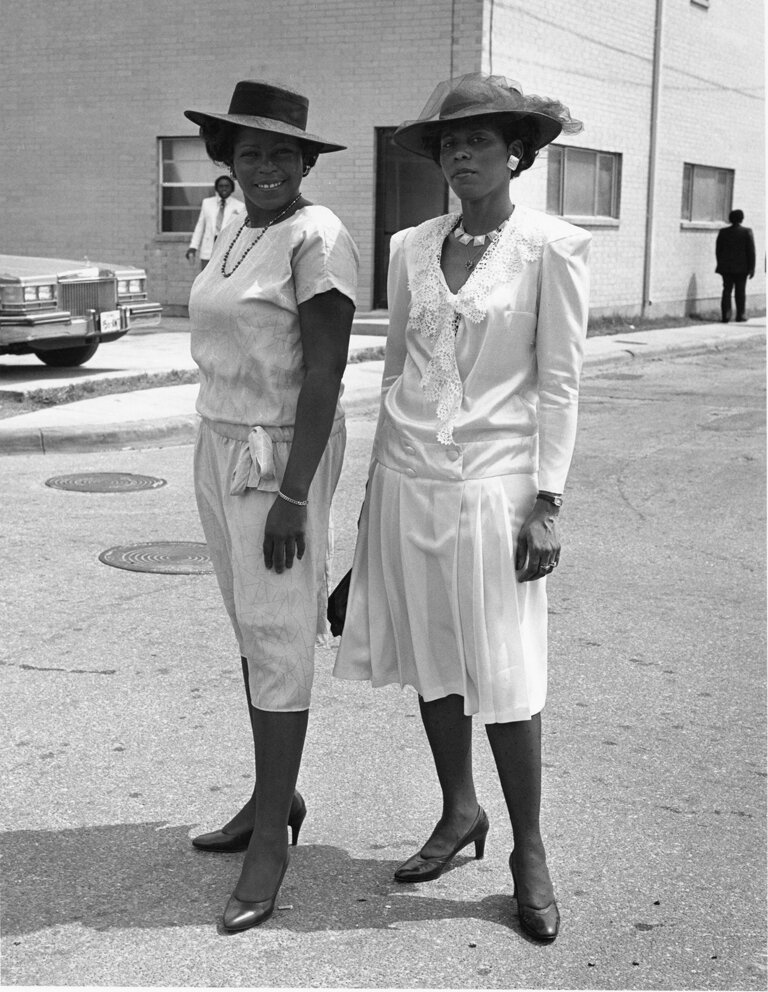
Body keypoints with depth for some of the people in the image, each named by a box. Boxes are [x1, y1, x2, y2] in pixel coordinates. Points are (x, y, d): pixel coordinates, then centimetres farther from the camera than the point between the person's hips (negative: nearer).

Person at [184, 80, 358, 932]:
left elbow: (325, 373, -20)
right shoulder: (236, 234, 11)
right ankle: (277, 796, 27)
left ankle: (271, 836, 6)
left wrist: (292, 495, -22)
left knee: (277, 642, -4)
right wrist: (226, 470, 18)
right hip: (222, 446, 9)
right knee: (254, 628, 14)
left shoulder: (316, 238, -16)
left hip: (282, 455, -9)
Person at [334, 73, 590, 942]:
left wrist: (547, 503, -11)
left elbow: (558, 383, -6)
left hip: (492, 482, -5)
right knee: (431, 663, 13)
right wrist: (377, 483, 14)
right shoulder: (411, 248, 7)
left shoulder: (549, 247, -6)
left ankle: (528, 852, 17)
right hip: (409, 478, 5)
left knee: (504, 678, -1)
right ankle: (458, 813, 33)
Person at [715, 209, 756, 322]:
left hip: (726, 267, 2)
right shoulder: (747, 232, -7)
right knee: (740, 292, 6)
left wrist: (721, 265, 15)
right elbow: (751, 251, -7)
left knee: (727, 291, 4)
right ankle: (740, 315, 7)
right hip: (742, 267, -2)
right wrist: (751, 268, -2)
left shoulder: (723, 232, 1)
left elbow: (718, 250, 5)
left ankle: (725, 316, -3)